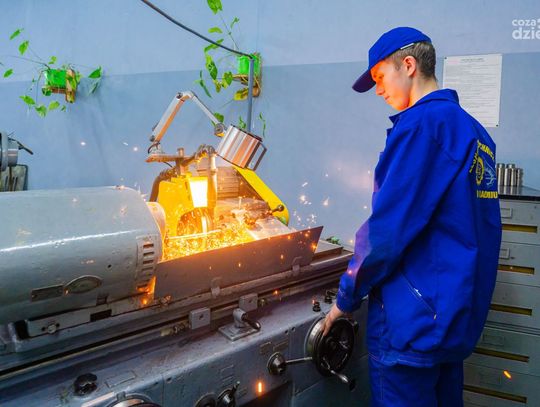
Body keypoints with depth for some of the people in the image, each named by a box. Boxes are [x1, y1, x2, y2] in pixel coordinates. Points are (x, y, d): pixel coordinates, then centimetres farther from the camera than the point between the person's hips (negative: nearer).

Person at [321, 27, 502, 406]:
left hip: (412, 321, -8)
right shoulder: (475, 131, 10)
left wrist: (347, 297, -7)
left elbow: (387, 227, -19)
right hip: (461, 317, 9)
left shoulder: (422, 123, -15)